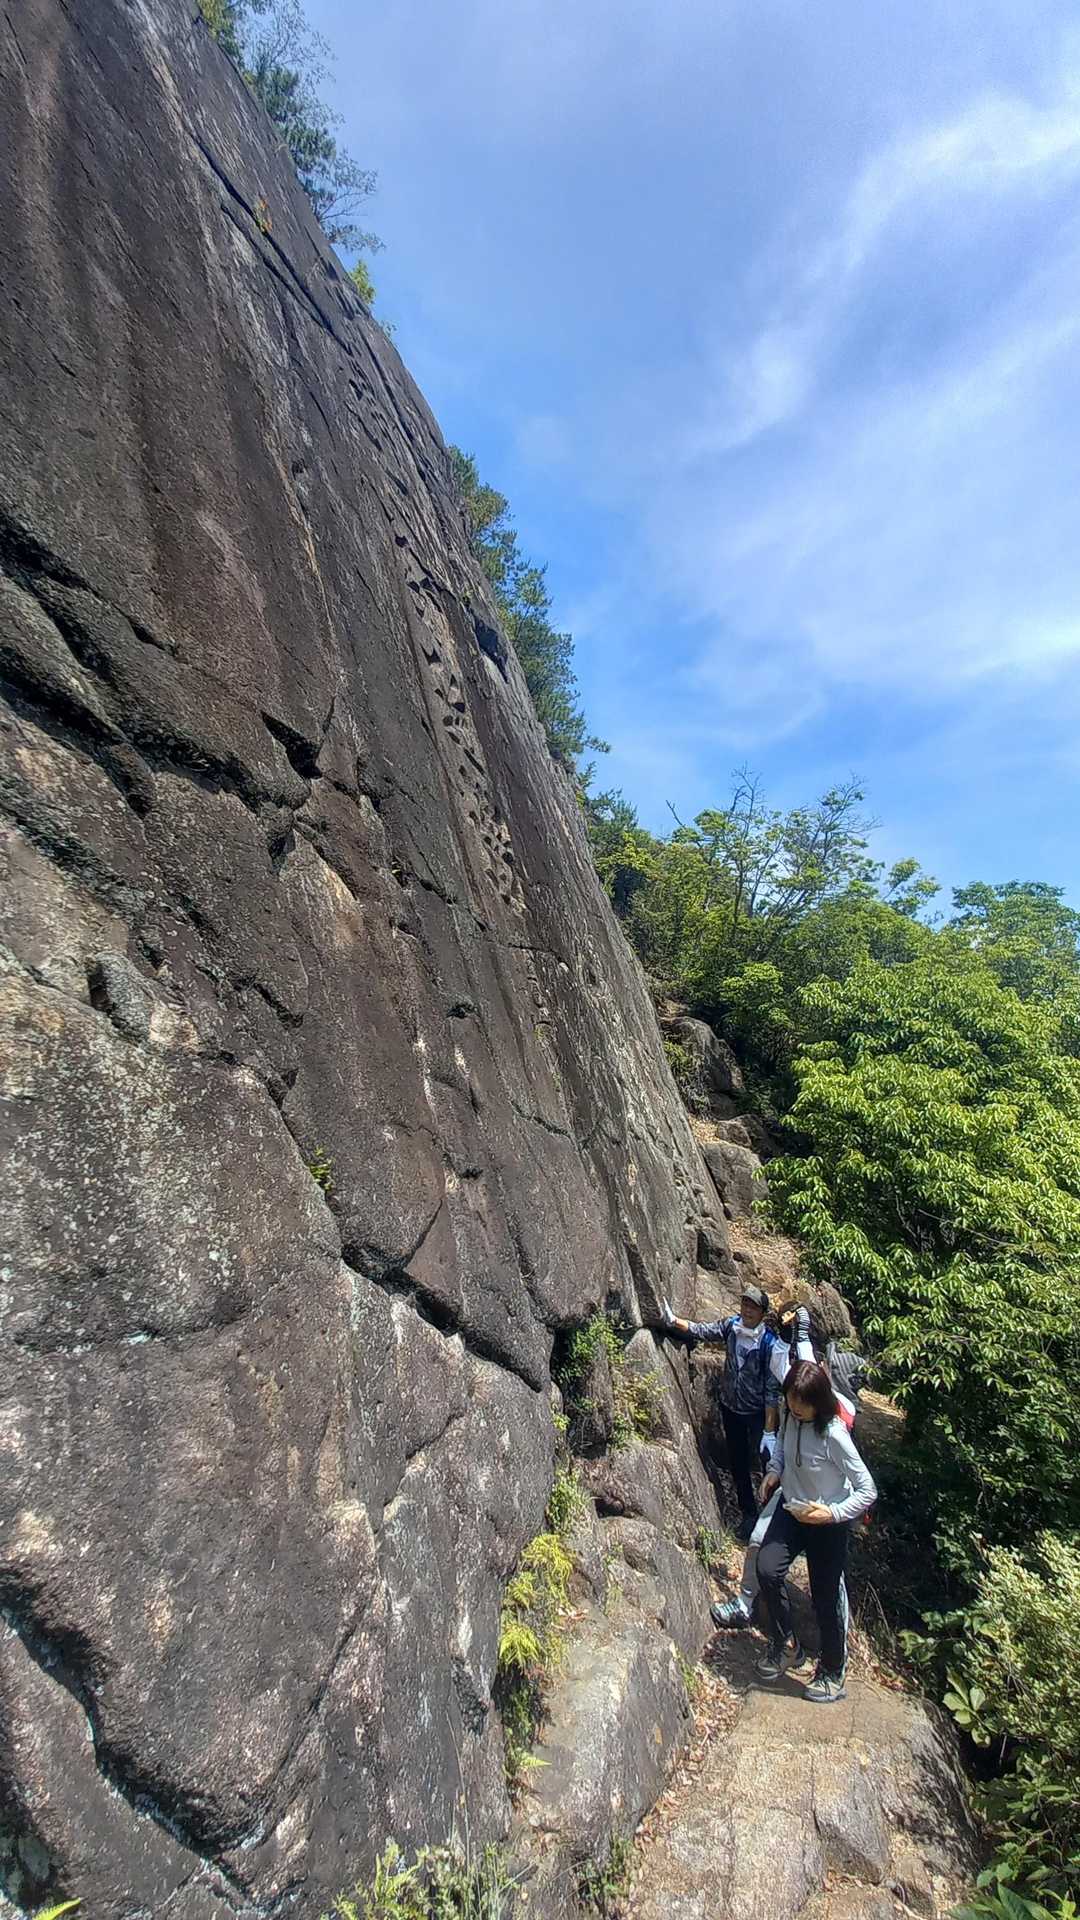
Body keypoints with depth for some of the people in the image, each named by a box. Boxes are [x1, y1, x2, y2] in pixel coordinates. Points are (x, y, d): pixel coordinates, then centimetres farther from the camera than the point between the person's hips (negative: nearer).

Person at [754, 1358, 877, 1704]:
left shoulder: (833, 1434, -31)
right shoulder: (789, 1416, -13)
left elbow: (868, 1490, -23)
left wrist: (832, 1513, -28)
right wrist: (774, 1471, -5)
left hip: (827, 1520, -5)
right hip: (791, 1508, 5)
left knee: (826, 1597, 10)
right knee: (767, 1570, -13)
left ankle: (833, 1672, 37)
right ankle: (782, 1641, 14)